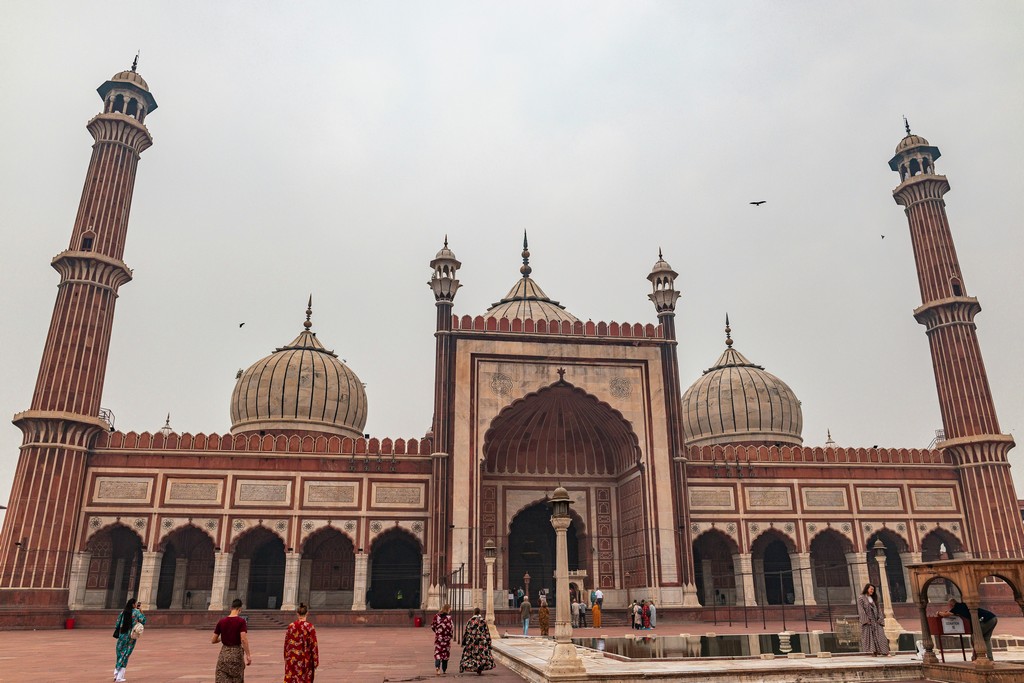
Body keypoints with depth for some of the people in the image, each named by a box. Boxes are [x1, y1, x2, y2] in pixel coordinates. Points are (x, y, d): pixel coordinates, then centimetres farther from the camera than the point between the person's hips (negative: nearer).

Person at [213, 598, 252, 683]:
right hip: (236, 653, -2)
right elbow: (243, 639, -19)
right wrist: (248, 655, -15)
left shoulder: (221, 622, -1)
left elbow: (213, 640, 4)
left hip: (224, 653, 2)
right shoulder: (241, 621, -11)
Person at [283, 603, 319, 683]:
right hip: (305, 660, -2)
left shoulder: (291, 626, -3)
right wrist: (315, 661, 0)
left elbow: (286, 644, 4)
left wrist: (286, 658, 16)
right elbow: (313, 645, -9)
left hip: (292, 660, 2)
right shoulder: (310, 627, -11)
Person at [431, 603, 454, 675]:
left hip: (438, 637, 3)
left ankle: (437, 667, -19)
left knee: (438, 652, 3)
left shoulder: (437, 616, 1)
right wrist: (451, 635, 2)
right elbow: (451, 627, -14)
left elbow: (432, 625, 4)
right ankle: (444, 670, 21)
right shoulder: (448, 617, -13)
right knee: (445, 653, 12)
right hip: (446, 637, -3)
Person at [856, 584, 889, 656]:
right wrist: (866, 620, -16)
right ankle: (871, 650, -8)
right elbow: (861, 610, -8)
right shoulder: (861, 598, 0)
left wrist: (880, 619, 1)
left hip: (875, 620, 5)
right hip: (867, 621, -5)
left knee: (879, 635, -5)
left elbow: (878, 609, 14)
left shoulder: (874, 599, 18)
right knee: (868, 636, -6)